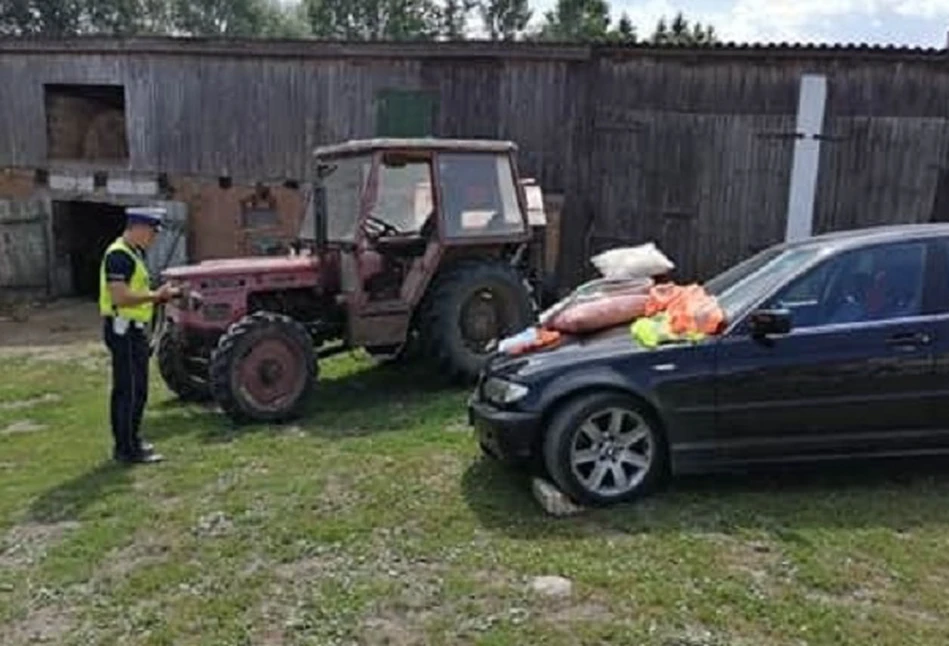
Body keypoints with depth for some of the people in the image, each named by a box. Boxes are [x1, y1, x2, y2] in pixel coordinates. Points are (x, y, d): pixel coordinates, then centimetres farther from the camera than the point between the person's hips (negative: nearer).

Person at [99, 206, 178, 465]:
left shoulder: (134, 253, 15)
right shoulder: (118, 255, -17)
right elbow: (120, 298, -25)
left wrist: (158, 294, 13)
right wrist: (155, 295, -20)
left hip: (135, 329, 10)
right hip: (123, 329, -10)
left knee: (137, 388, 17)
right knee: (127, 390, -5)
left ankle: (130, 440, 28)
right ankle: (126, 449, 1)